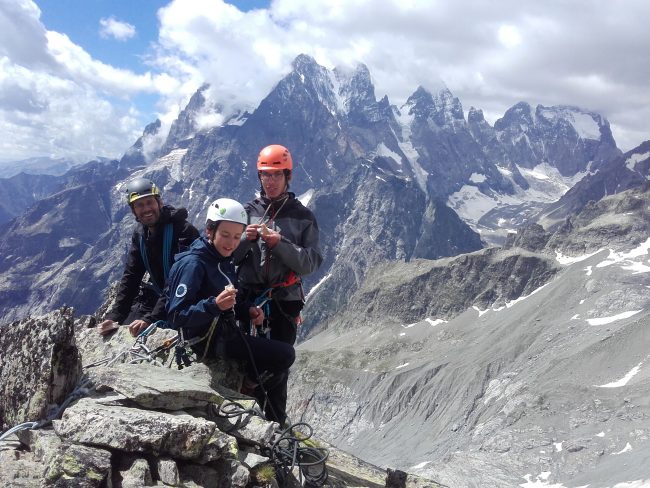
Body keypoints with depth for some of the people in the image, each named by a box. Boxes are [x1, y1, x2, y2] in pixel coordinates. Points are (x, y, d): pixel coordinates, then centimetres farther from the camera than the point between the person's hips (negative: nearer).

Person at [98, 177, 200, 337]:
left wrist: (151, 319, -32)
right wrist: (114, 316, -9)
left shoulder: (184, 231, -23)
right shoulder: (140, 233, 1)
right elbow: (130, 276, 2)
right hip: (156, 295, 7)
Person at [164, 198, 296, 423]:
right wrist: (214, 305, -38)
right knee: (285, 354, -15)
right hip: (206, 339, -9)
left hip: (226, 331, 9)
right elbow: (176, 317, -24)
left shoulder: (224, 261, 8)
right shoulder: (193, 264, -19)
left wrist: (248, 310, -6)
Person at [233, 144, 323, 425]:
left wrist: (280, 244, -18)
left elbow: (311, 263, -5)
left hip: (284, 301, -1)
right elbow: (228, 256, 8)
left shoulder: (302, 216, 3)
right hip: (248, 297, 1)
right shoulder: (248, 211, 8)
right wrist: (246, 239, -11)